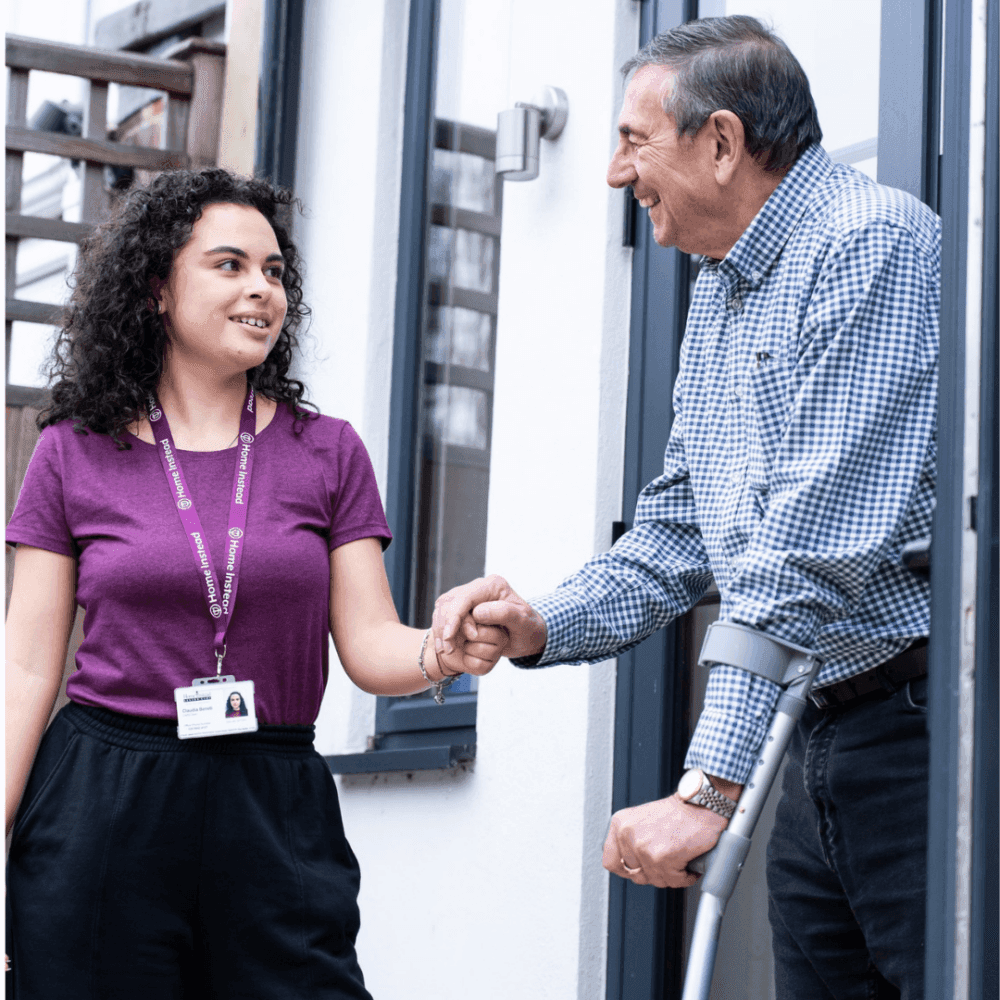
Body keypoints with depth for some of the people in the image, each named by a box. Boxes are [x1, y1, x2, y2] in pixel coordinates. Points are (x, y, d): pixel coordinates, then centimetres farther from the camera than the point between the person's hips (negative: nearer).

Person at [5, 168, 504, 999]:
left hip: (275, 813, 1)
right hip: (101, 804, -1)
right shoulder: (74, 453, 4)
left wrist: (446, 650, -20)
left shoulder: (328, 452, 7)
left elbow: (369, 645, 2)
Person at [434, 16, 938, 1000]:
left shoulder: (868, 243, -14)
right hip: (812, 746, 9)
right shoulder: (717, 291, 17)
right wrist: (543, 626, 1)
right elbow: (678, 529, 20)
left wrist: (709, 786, -25)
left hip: (917, 723, -9)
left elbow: (814, 548, -22)